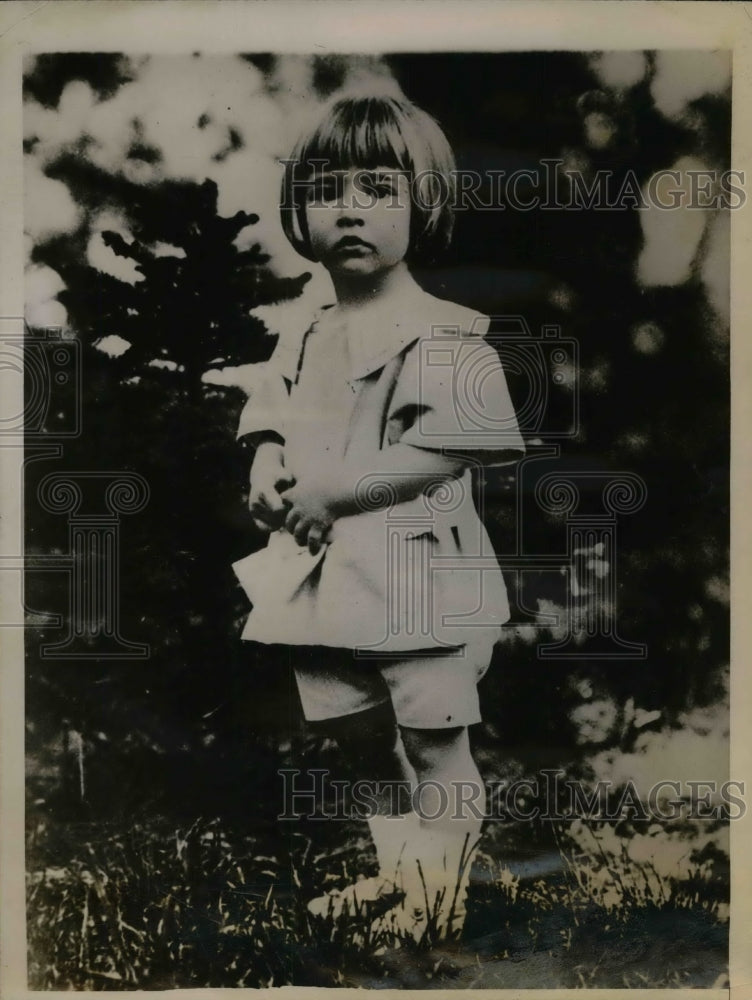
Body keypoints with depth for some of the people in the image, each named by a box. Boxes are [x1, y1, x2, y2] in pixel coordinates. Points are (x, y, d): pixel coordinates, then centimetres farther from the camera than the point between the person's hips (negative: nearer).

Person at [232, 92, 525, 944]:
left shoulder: (444, 335, -11)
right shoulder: (303, 345, 10)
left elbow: (445, 453, -19)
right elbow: (271, 426, 17)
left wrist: (335, 488, -20)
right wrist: (268, 473, -6)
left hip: (416, 571, -7)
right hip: (327, 572, 7)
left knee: (433, 744, 5)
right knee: (363, 744, 19)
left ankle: (441, 890, 25)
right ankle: (394, 873, 39)